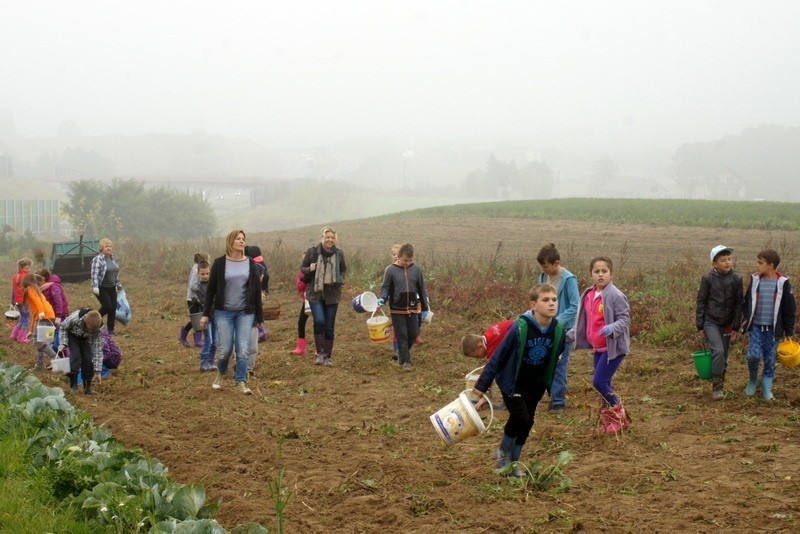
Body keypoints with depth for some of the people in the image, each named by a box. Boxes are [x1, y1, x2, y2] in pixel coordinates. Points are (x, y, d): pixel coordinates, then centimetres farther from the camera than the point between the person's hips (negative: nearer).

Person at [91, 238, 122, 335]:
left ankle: (110, 330, 12)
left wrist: (118, 284, 21)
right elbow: (94, 274, -21)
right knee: (107, 306, -15)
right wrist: (95, 287, -30)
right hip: (101, 288, -7)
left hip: (111, 288, 7)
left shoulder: (113, 258, 11)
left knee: (113, 308, 3)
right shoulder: (98, 259, -13)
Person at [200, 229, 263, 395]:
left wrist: (260, 316, 6)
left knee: (242, 350, -6)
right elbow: (211, 289, 2)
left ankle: (241, 382, 3)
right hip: (223, 312, -1)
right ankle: (221, 373, 27)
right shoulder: (219, 263, -2)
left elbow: (257, 290, 7)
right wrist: (206, 314, 0)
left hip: (245, 313, 1)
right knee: (226, 349, -1)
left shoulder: (250, 264, 4)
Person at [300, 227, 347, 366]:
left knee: (329, 327, 5)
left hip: (332, 294, 2)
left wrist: (340, 279, -2)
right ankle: (320, 354, -7)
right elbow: (302, 267, 7)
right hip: (315, 293, -2)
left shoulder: (339, 253, 2)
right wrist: (309, 269, -15)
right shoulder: (312, 251, -4)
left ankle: (327, 357, 15)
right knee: (319, 321, -19)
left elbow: (343, 269, 18)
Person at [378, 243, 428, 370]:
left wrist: (425, 308, 10)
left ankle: (402, 353, 31)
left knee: (413, 334, 8)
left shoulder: (416, 269, 1)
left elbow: (421, 290, 7)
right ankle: (405, 361, 5)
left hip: (413, 309, 3)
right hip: (397, 310, -3)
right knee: (401, 336, -1)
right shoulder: (391, 270, -7)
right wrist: (382, 299, -22)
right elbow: (385, 287, -2)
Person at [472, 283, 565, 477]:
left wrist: (553, 388, 12)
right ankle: (503, 453, 14)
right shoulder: (519, 328, -28)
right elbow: (498, 357, -19)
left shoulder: (558, 330, -12)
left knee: (528, 421, 7)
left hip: (536, 386, 5)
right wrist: (481, 387, -15)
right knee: (520, 417, -14)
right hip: (512, 383, -5)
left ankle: (514, 461, 26)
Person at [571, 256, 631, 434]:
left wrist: (612, 328, -34)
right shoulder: (588, 295, 7)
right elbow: (585, 322, 19)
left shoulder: (615, 295, -15)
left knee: (599, 382, -11)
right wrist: (570, 335, 16)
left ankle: (619, 415, 8)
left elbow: (625, 319, -16)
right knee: (603, 385, 12)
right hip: (598, 347, 7)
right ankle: (608, 419, 25)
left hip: (614, 347, -7)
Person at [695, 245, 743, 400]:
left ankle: (720, 384, 22)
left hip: (727, 324, 3)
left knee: (724, 356, 7)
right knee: (718, 351, -18)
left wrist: (736, 327, 2)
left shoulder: (736, 279, -1)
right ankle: (717, 387, -10)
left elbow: (739, 304, 4)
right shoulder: (708, 278, -7)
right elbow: (701, 301, 0)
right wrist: (700, 324, -1)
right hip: (711, 321, -3)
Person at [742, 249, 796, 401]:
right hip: (756, 326, 1)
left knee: (770, 359, 5)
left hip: (773, 328, -1)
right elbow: (747, 300, 16)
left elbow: (790, 308, 1)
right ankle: (752, 380, 14)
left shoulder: (782, 283, -4)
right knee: (754, 355, -12)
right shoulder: (755, 280, 3)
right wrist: (746, 318, 9)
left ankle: (767, 389, 17)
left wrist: (789, 330, 1)